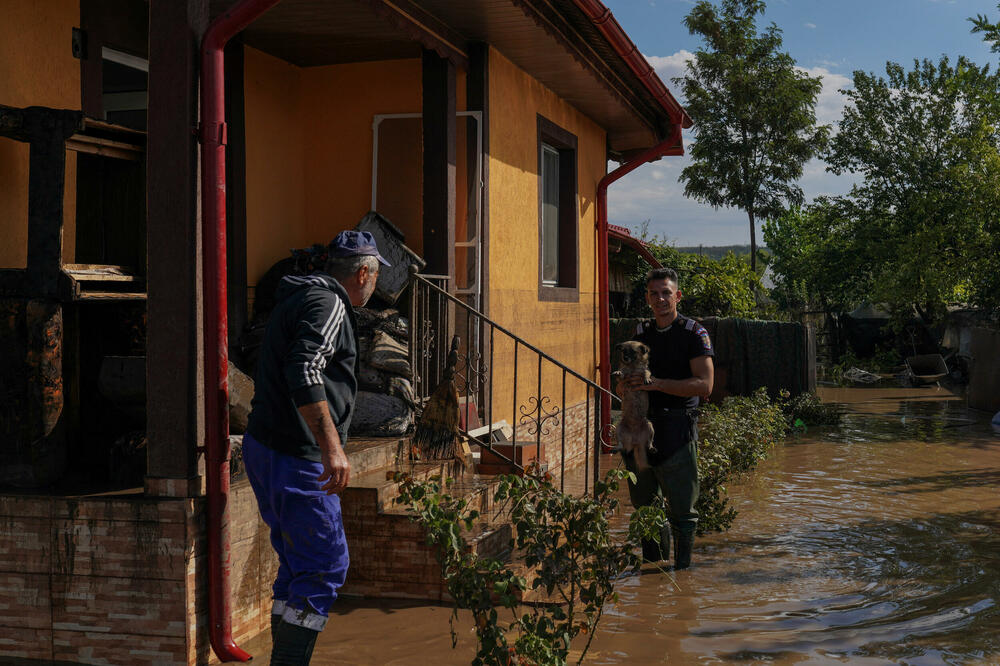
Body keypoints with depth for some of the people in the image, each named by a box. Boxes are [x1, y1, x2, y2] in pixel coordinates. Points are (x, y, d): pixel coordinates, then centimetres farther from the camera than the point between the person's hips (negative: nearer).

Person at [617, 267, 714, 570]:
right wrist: (625, 385, 1)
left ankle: (682, 569, 10)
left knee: (681, 508, -1)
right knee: (644, 505, 13)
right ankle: (651, 567, 27)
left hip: (677, 428, -5)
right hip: (641, 426, 6)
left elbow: (704, 385, -14)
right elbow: (626, 385, 24)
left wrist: (657, 383, -21)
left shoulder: (694, 333, -2)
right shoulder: (641, 332, 15)